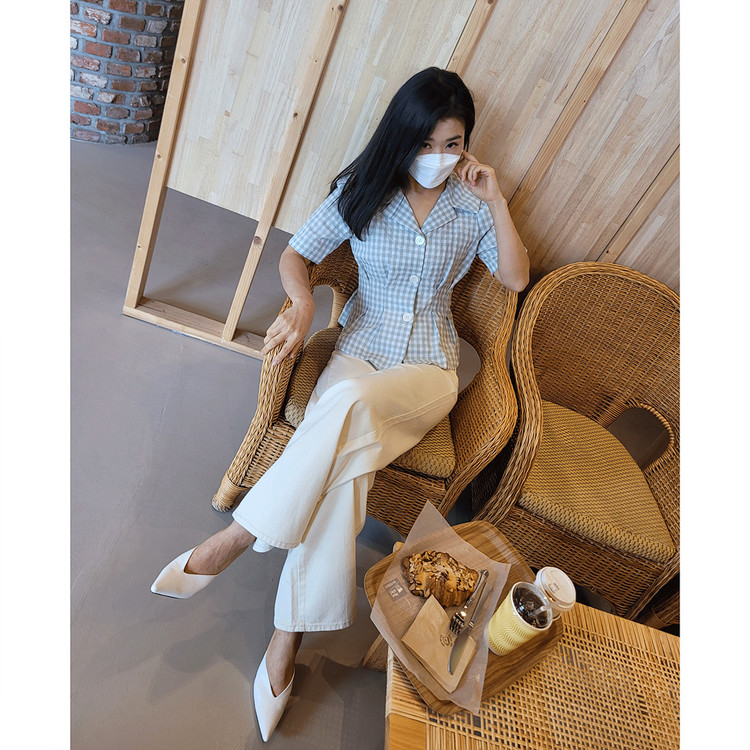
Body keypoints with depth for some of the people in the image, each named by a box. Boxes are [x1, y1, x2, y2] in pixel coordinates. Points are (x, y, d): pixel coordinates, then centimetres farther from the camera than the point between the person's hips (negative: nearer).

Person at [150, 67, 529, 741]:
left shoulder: (471, 204, 8)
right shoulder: (364, 191, 5)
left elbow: (516, 278, 7)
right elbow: (296, 254, 3)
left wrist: (497, 201, -2)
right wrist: (302, 303, -19)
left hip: (427, 369, 0)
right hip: (360, 348, 1)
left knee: (349, 403, -37)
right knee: (344, 467, -31)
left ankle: (234, 540, -24)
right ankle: (288, 639, -19)